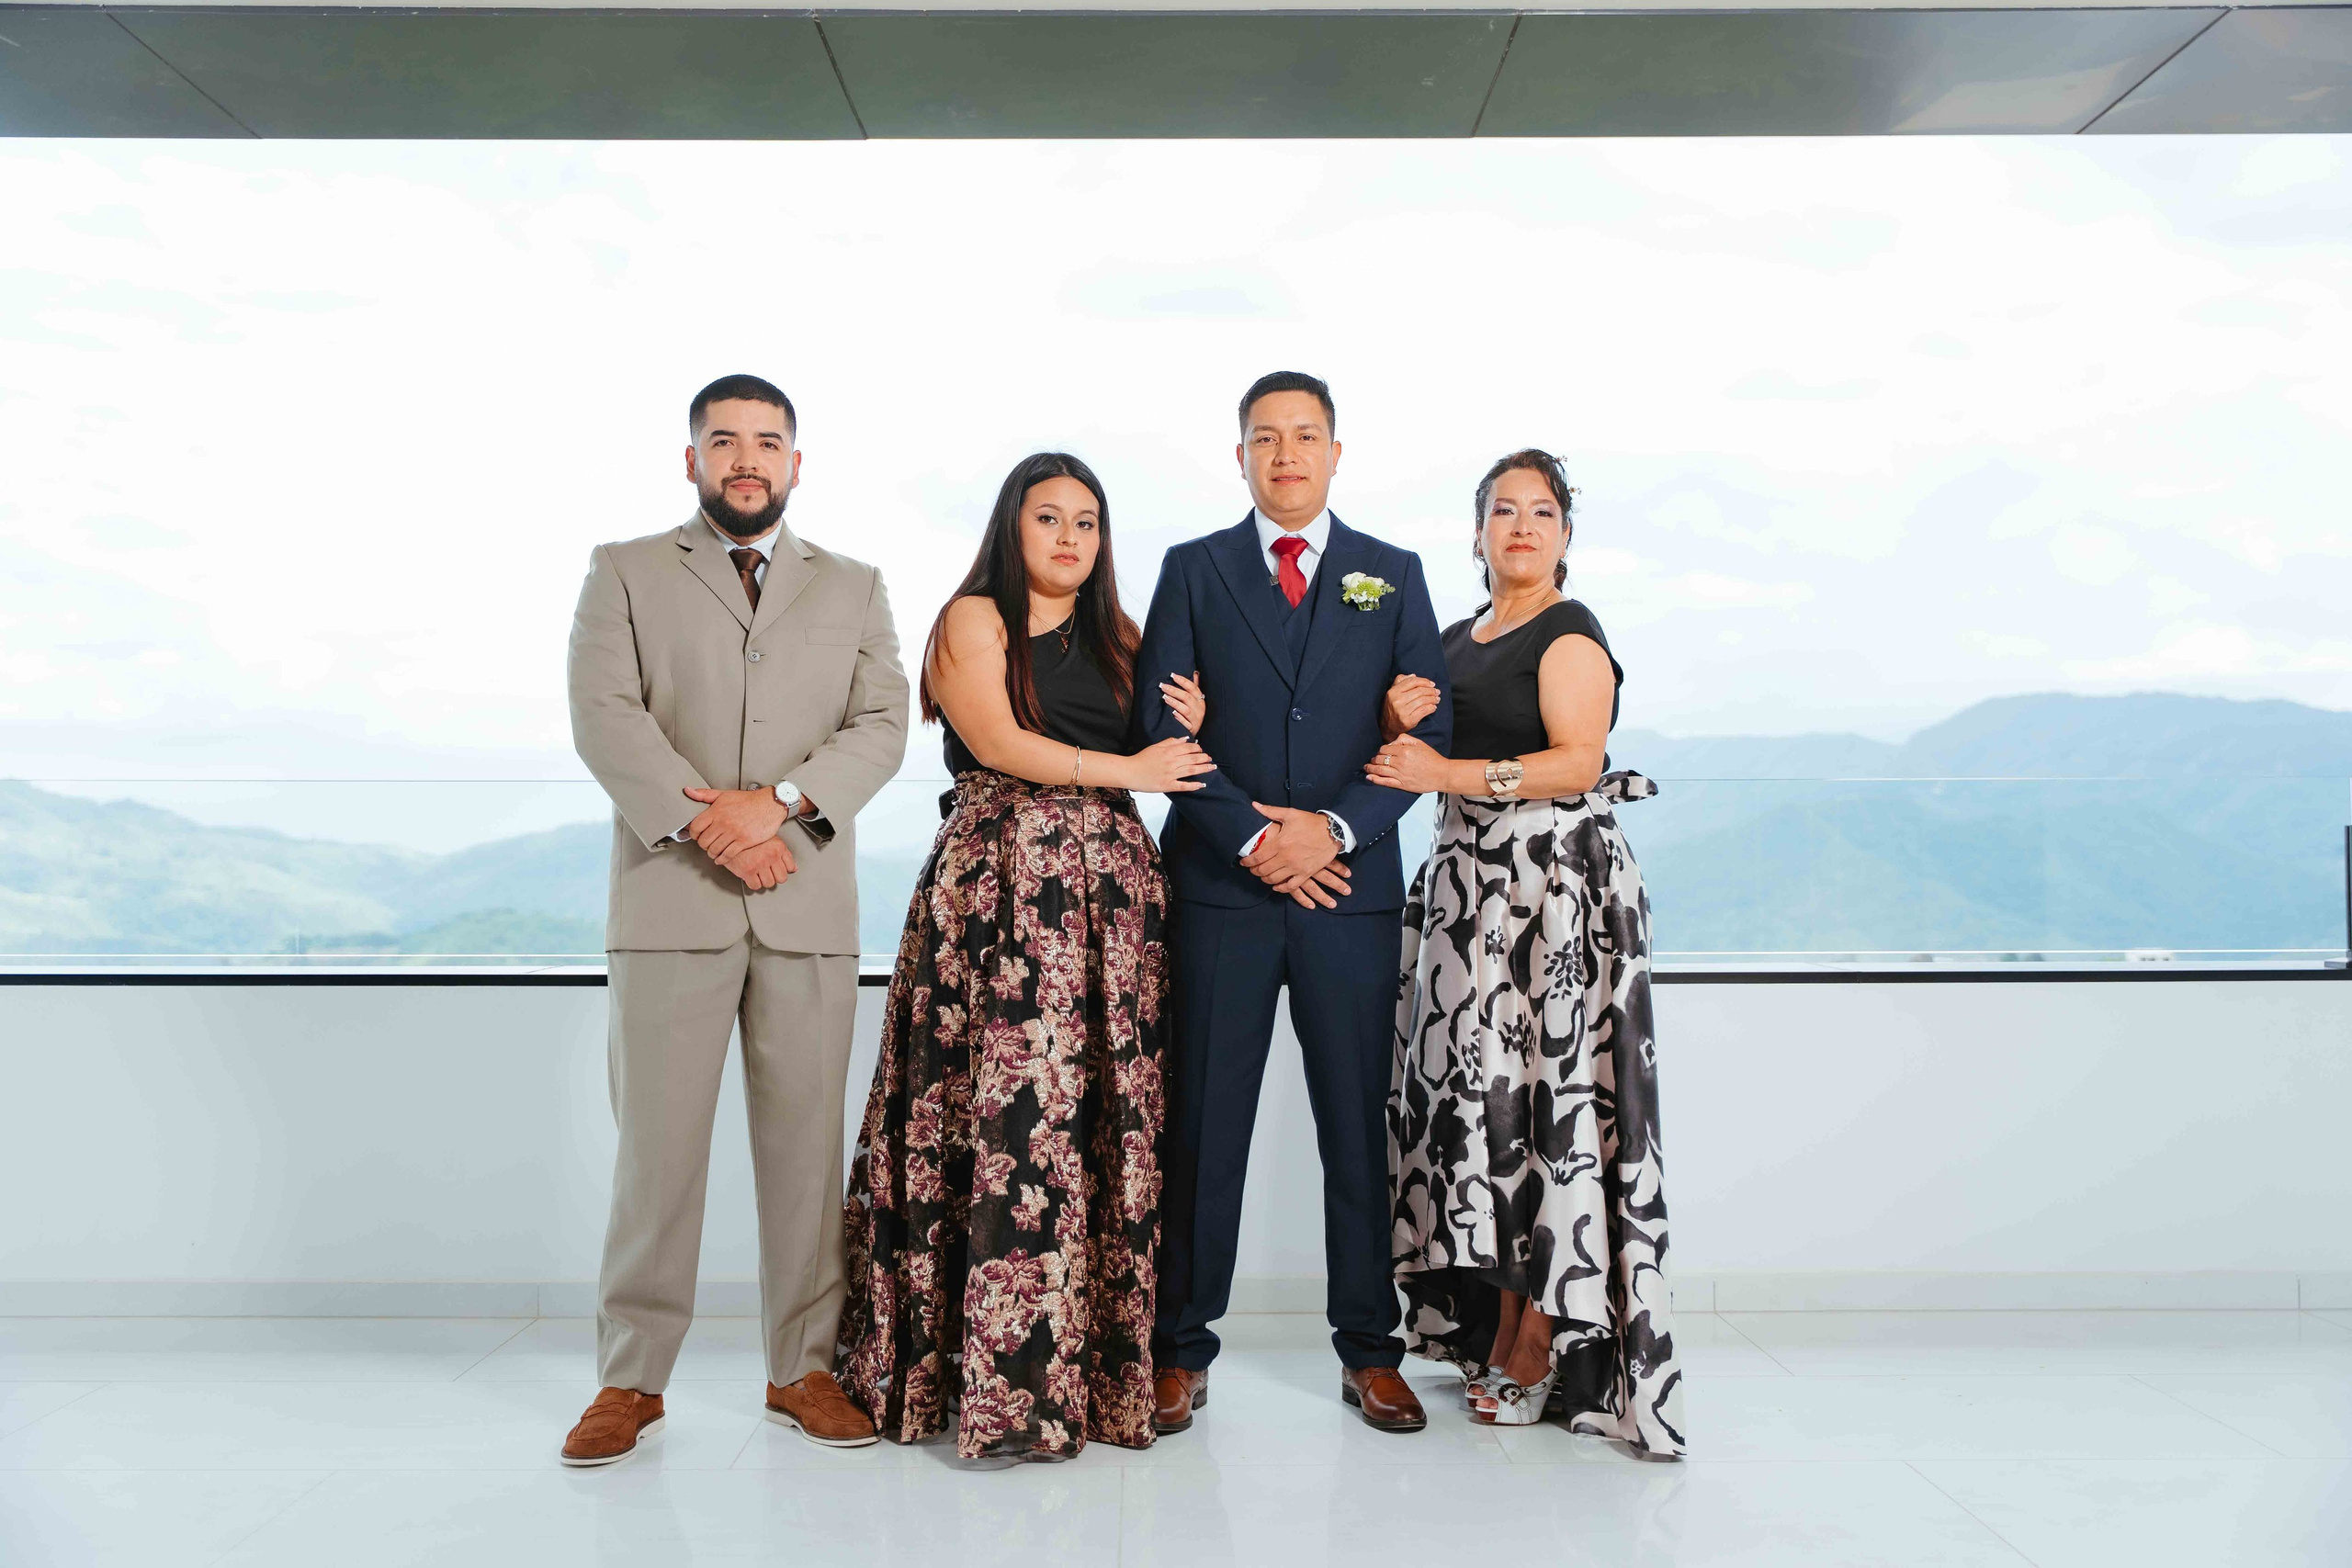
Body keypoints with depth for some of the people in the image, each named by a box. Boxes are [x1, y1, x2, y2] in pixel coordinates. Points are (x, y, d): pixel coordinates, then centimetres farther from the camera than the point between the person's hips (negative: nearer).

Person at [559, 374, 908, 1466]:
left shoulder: (853, 588, 16)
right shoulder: (625, 573, 11)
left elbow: (882, 727, 4)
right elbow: (603, 717, -2)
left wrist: (779, 801, -12)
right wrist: (701, 821, -14)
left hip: (810, 904, 2)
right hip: (669, 898, -1)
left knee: (805, 1143, 5)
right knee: (656, 1145, 0)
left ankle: (803, 1368, 17)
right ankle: (632, 1380, 13)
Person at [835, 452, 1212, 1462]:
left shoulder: (1116, 638, 20)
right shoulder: (972, 620, 4)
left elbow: (1164, 759, 23)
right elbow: (998, 743, -9)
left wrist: (1188, 728, 1)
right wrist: (1131, 770, -7)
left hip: (1108, 887, 5)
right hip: (998, 879, -5)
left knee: (1102, 1117, 0)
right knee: (1008, 1114, -9)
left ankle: (1099, 1364, 9)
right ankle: (1007, 1388, -2)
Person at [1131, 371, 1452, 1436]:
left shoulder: (1393, 576, 11)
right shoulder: (1194, 570, 8)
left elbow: (1428, 730, 4)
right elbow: (1161, 726, 0)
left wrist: (1337, 827, -10)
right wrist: (1252, 836, -10)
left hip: (1351, 884, 1)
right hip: (1222, 887, 0)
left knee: (1358, 1123, 6)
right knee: (1204, 1123, 4)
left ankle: (1369, 1349, 19)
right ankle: (1182, 1349, 15)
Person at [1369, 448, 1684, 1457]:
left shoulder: (1570, 635, -5)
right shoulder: (1457, 638, 19)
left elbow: (1576, 761, -16)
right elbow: (1421, 753, 22)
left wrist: (1447, 773, -18)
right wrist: (1401, 718, 0)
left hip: (1553, 889, -7)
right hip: (1468, 887, 7)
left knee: (1541, 1098, -6)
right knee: (1479, 1098, 7)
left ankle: (1542, 1347, 3)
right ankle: (1498, 1329, 17)